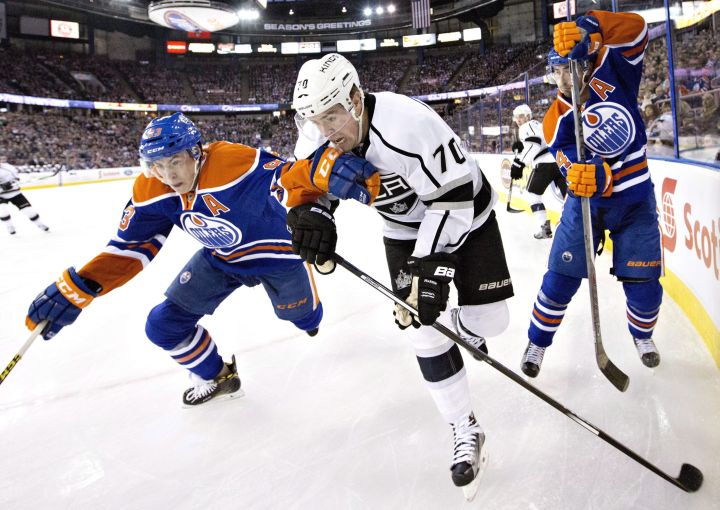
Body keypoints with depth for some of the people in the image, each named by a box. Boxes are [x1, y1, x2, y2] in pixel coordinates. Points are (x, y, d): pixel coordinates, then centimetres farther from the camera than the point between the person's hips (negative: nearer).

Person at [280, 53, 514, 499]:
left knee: (489, 319, -4)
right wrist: (310, 215, -24)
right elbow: (307, 181, -3)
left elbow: (454, 198, -31)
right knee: (425, 329, -2)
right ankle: (466, 432, 12)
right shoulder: (320, 129, -18)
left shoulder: (410, 125, -37)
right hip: (405, 228, 5)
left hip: (464, 213, -4)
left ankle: (468, 331, 36)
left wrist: (432, 266, -33)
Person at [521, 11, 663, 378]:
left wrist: (586, 26, -35)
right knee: (560, 278, -4)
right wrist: (596, 176, -48)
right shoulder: (556, 121, -13)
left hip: (635, 199, 1)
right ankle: (537, 343, 16)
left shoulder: (611, 73, -9)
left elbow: (636, 30, -22)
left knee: (644, 283, 1)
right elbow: (573, 164, -26)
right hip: (587, 201, 0)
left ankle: (642, 336, 32)